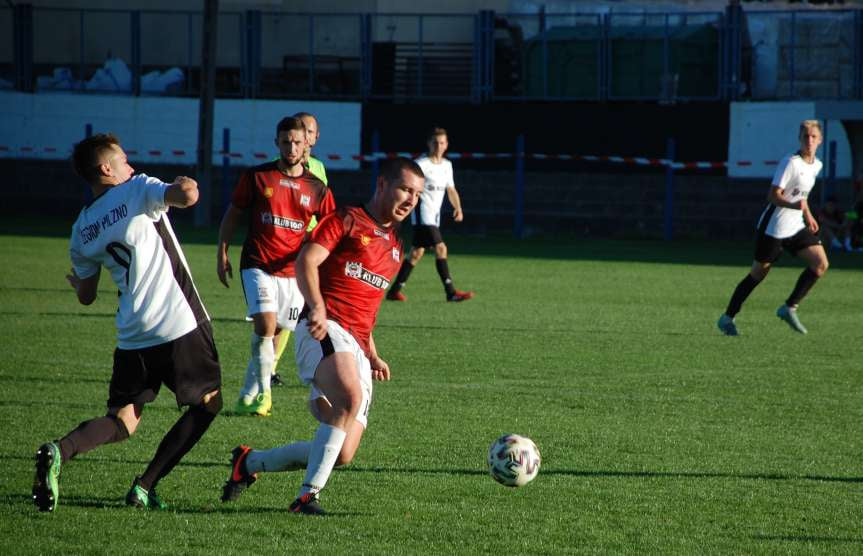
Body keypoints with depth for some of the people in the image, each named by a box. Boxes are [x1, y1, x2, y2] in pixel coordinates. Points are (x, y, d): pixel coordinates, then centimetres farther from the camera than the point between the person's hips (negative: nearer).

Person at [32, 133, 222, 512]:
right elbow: (187, 196, -22)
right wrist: (187, 183, 2)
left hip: (132, 338, 5)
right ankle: (145, 487, 6)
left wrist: (75, 281, 45)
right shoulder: (139, 190, -3)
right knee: (207, 403, 14)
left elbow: (86, 296, 22)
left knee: (122, 421, 10)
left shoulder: (81, 231, 13)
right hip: (179, 325, -5)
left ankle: (61, 450, -21)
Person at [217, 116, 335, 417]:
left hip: (292, 271, 3)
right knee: (265, 324, -21)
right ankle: (263, 393, -13)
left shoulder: (317, 189, 5)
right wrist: (222, 253, 3)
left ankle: (248, 396, 18)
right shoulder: (256, 177, 1)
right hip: (257, 265, -3)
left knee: (274, 335, 4)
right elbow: (233, 215, 9)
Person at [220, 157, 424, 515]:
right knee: (350, 398, -37)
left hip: (356, 350, 8)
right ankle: (308, 496, -34)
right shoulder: (346, 221, 3)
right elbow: (306, 261, -11)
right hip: (325, 332, -8)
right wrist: (317, 308, -27)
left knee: (341, 456, -3)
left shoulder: (394, 247, 26)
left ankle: (249, 462, 18)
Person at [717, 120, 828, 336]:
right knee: (758, 273, 2)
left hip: (796, 227, 7)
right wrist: (796, 205, -37)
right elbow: (773, 196, -22)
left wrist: (807, 215, 22)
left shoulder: (816, 165, 8)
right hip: (774, 227, -7)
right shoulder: (790, 162, -18)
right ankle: (727, 318, 15)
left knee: (821, 263, -9)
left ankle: (789, 308, 0)